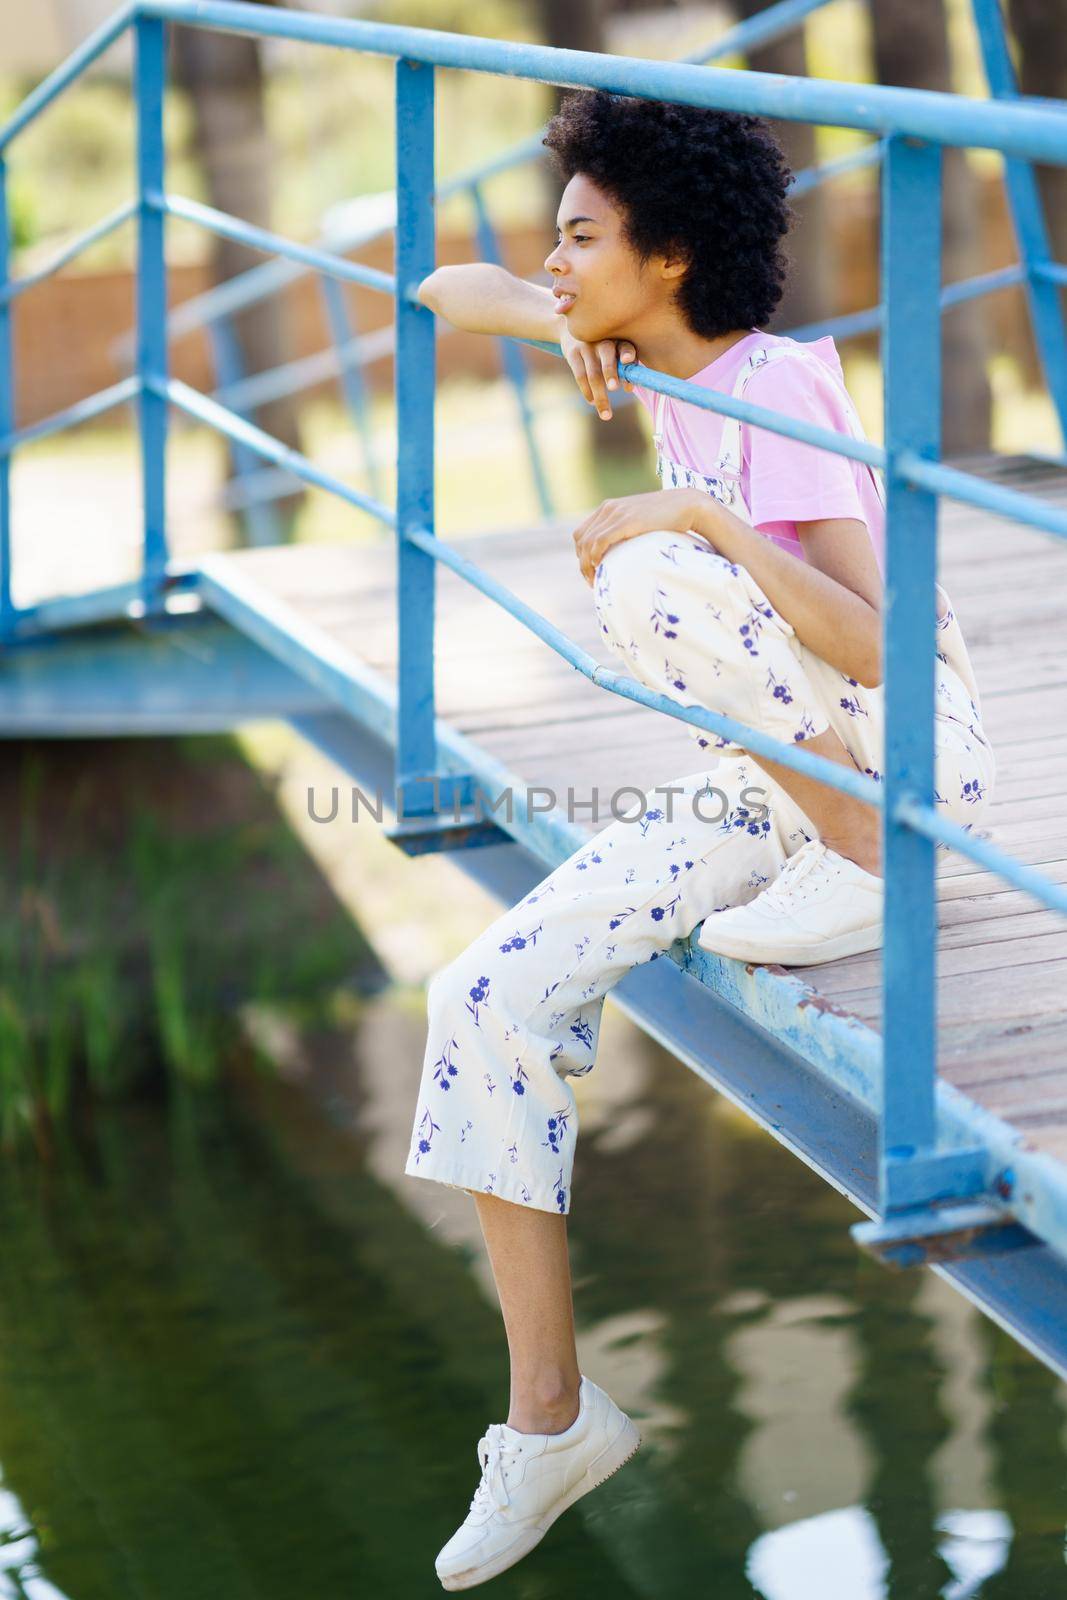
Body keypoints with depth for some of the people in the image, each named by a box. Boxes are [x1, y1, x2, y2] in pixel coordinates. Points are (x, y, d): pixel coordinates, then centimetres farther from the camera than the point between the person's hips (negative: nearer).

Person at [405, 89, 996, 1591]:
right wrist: (573, 329, -3)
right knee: (488, 1001, -8)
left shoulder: (778, 392, -19)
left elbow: (874, 648, -30)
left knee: (649, 577, -31)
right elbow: (453, 288, 17)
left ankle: (865, 859, -16)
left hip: (911, 754, -7)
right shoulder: (664, 361, 4)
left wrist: (702, 519, -31)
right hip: (758, 783, 7)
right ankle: (552, 1412, 0)